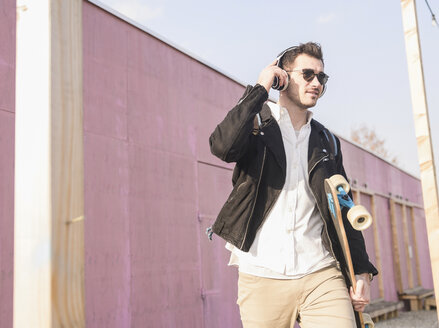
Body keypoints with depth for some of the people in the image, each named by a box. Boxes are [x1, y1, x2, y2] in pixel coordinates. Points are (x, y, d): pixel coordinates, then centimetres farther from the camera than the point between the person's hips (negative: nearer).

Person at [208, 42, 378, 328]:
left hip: (321, 275, 3)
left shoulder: (327, 141, 16)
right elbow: (223, 146, -18)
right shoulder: (257, 124, 6)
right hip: (262, 278, -2)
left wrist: (362, 270, 11)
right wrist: (260, 88, -9)